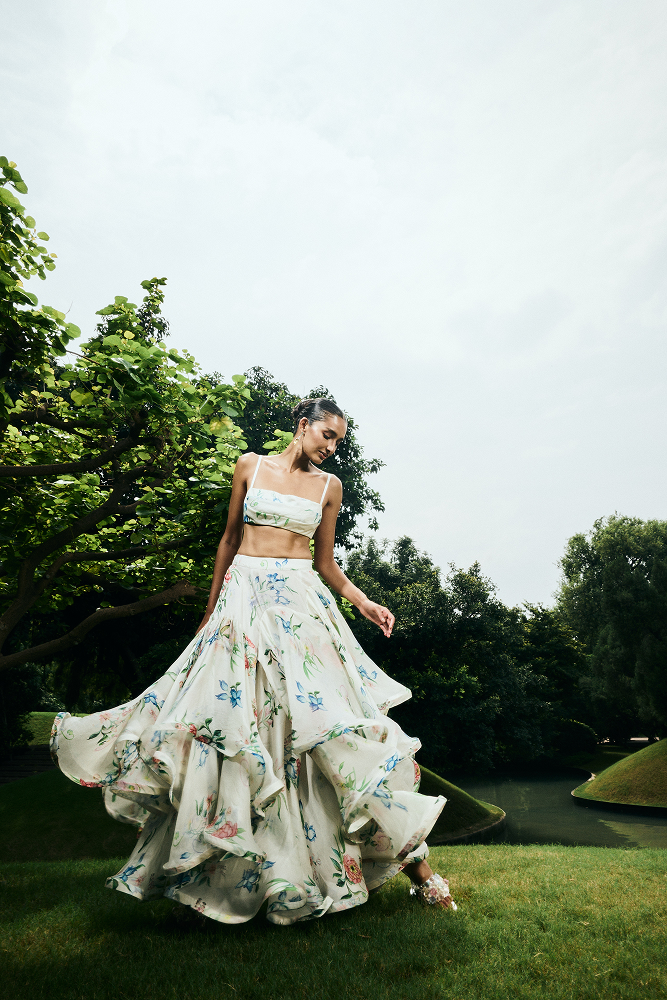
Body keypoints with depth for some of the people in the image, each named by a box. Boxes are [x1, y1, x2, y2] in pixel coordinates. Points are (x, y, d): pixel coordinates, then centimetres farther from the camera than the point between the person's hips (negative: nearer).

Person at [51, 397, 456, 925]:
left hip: (302, 597, 0)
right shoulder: (251, 466, 8)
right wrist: (211, 607, 14)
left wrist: (365, 602, -2)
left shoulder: (329, 486, 9)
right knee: (230, 708, -3)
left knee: (327, 709, -8)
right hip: (244, 594, 1)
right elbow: (230, 538, 12)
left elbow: (325, 562, 12)